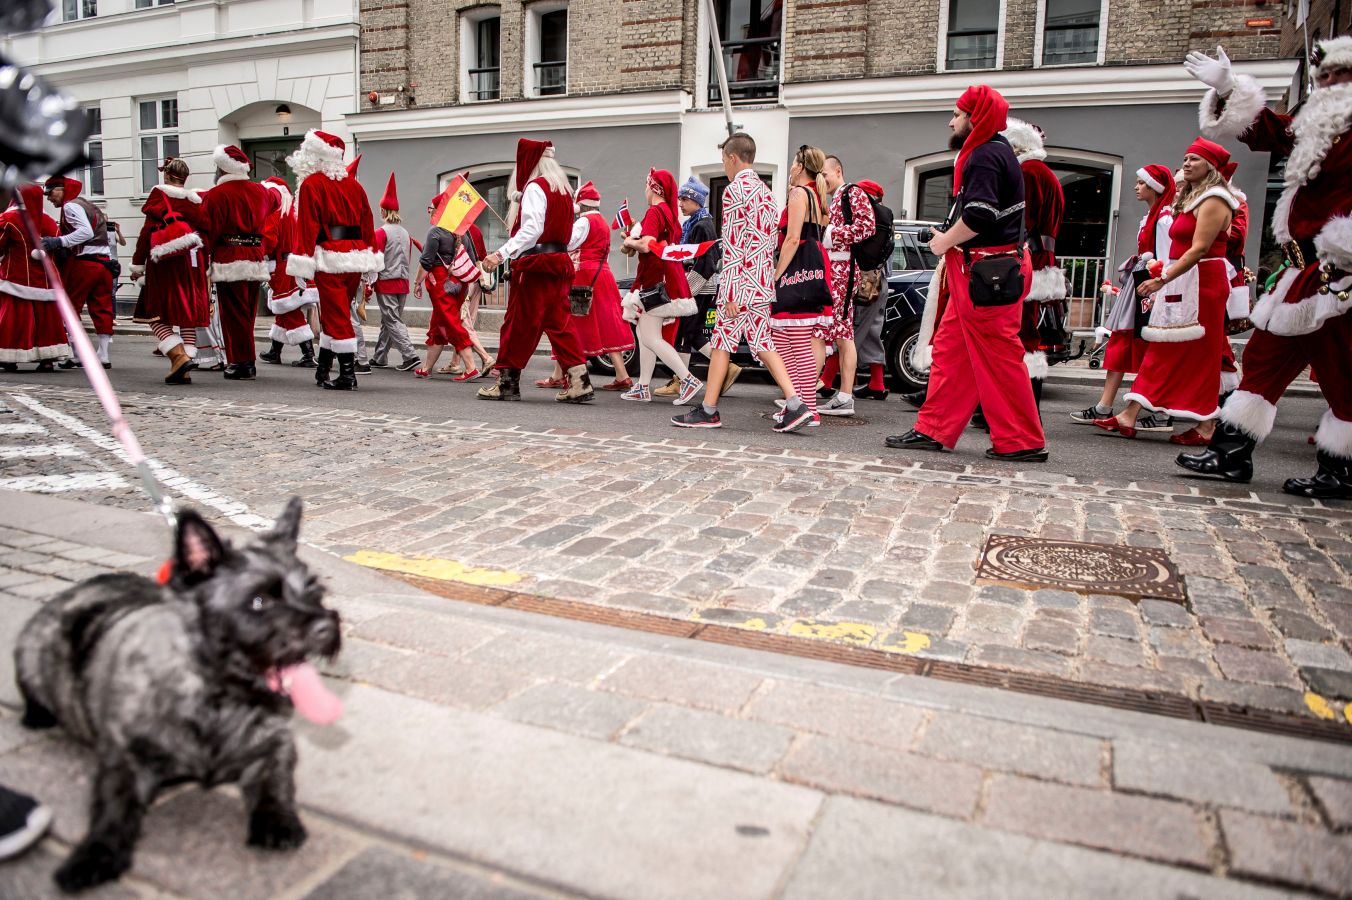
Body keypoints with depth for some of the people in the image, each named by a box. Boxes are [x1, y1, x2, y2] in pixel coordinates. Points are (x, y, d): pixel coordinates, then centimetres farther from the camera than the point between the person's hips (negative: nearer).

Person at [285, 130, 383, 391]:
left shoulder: (311, 184, -5)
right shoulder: (353, 184, 11)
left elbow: (307, 225, -11)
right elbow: (367, 223, 12)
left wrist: (303, 264, -11)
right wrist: (368, 257, 18)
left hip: (330, 260, -6)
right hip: (356, 257, 6)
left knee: (336, 316, -3)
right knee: (337, 313, 16)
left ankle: (348, 375, -4)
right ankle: (323, 369, 26)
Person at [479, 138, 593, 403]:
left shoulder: (534, 188, -9)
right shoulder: (563, 190, 17)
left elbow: (531, 230, -22)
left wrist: (501, 254, -27)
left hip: (535, 265, -8)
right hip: (559, 263, 8)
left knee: (518, 323, -2)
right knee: (559, 322, 7)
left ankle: (506, 381, 4)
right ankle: (579, 381, 0)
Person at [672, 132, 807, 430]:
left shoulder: (735, 190, -10)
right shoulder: (765, 191, 17)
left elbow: (732, 245, -15)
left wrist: (730, 291, -15)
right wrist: (765, 278, 18)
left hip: (741, 282, -8)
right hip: (763, 283, 8)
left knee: (721, 343, 0)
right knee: (761, 344, 8)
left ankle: (708, 411, 7)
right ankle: (796, 405, 0)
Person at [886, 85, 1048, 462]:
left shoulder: (985, 155, -12)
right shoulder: (992, 152, 21)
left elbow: (978, 216, -24)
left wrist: (944, 242, -9)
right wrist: (951, 247, 14)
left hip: (987, 273, -11)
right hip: (978, 270, 11)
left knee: (998, 358, -5)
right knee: (950, 349, 11)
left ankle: (1023, 442, 3)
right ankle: (934, 430, 15)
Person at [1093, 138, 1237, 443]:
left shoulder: (1212, 201, -9)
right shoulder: (1191, 198, 21)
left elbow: (1199, 249, -20)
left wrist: (1162, 279, -26)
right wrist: (1163, 283, 11)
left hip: (1201, 283, -9)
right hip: (1182, 282, 9)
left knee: (1199, 354, -6)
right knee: (1162, 350, 4)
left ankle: (1206, 425, 1)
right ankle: (1129, 417, 1)